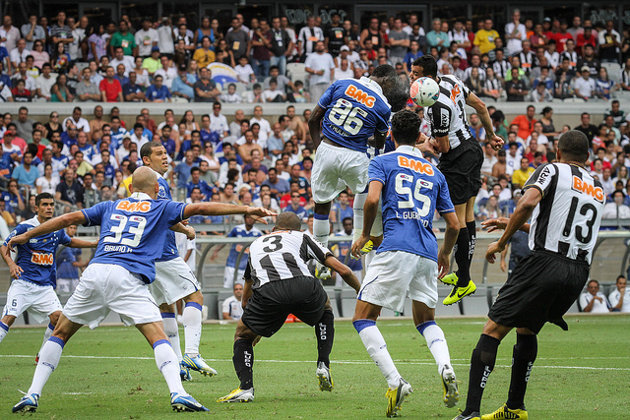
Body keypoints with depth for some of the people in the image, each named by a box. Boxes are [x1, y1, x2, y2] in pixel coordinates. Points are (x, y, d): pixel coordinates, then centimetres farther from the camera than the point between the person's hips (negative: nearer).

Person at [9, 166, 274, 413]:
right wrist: (245, 209, 10)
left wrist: (27, 236, 31)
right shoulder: (162, 208, 17)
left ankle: (33, 395, 7)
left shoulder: (110, 207, 25)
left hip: (95, 271, 3)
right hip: (128, 278, -3)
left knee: (60, 333, 16)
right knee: (158, 338, -6)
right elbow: (200, 208, 8)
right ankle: (178, 394, -27)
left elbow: (69, 219, 23)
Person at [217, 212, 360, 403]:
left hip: (267, 293, 0)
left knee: (242, 334, 23)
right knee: (325, 309, 34)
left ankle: (245, 388, 4)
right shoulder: (302, 237, 32)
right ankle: (323, 365, 24)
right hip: (304, 288, 0)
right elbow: (343, 270, 24)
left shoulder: (256, 244, 39)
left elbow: (245, 300, 47)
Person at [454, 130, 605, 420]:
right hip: (579, 273, 7)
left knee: (493, 331, -5)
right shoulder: (597, 188, 23)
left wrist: (502, 242, -7)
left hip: (545, 263, -7)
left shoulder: (552, 171, 3)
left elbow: (528, 203, -17)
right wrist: (514, 225, 36)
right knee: (526, 330, 27)